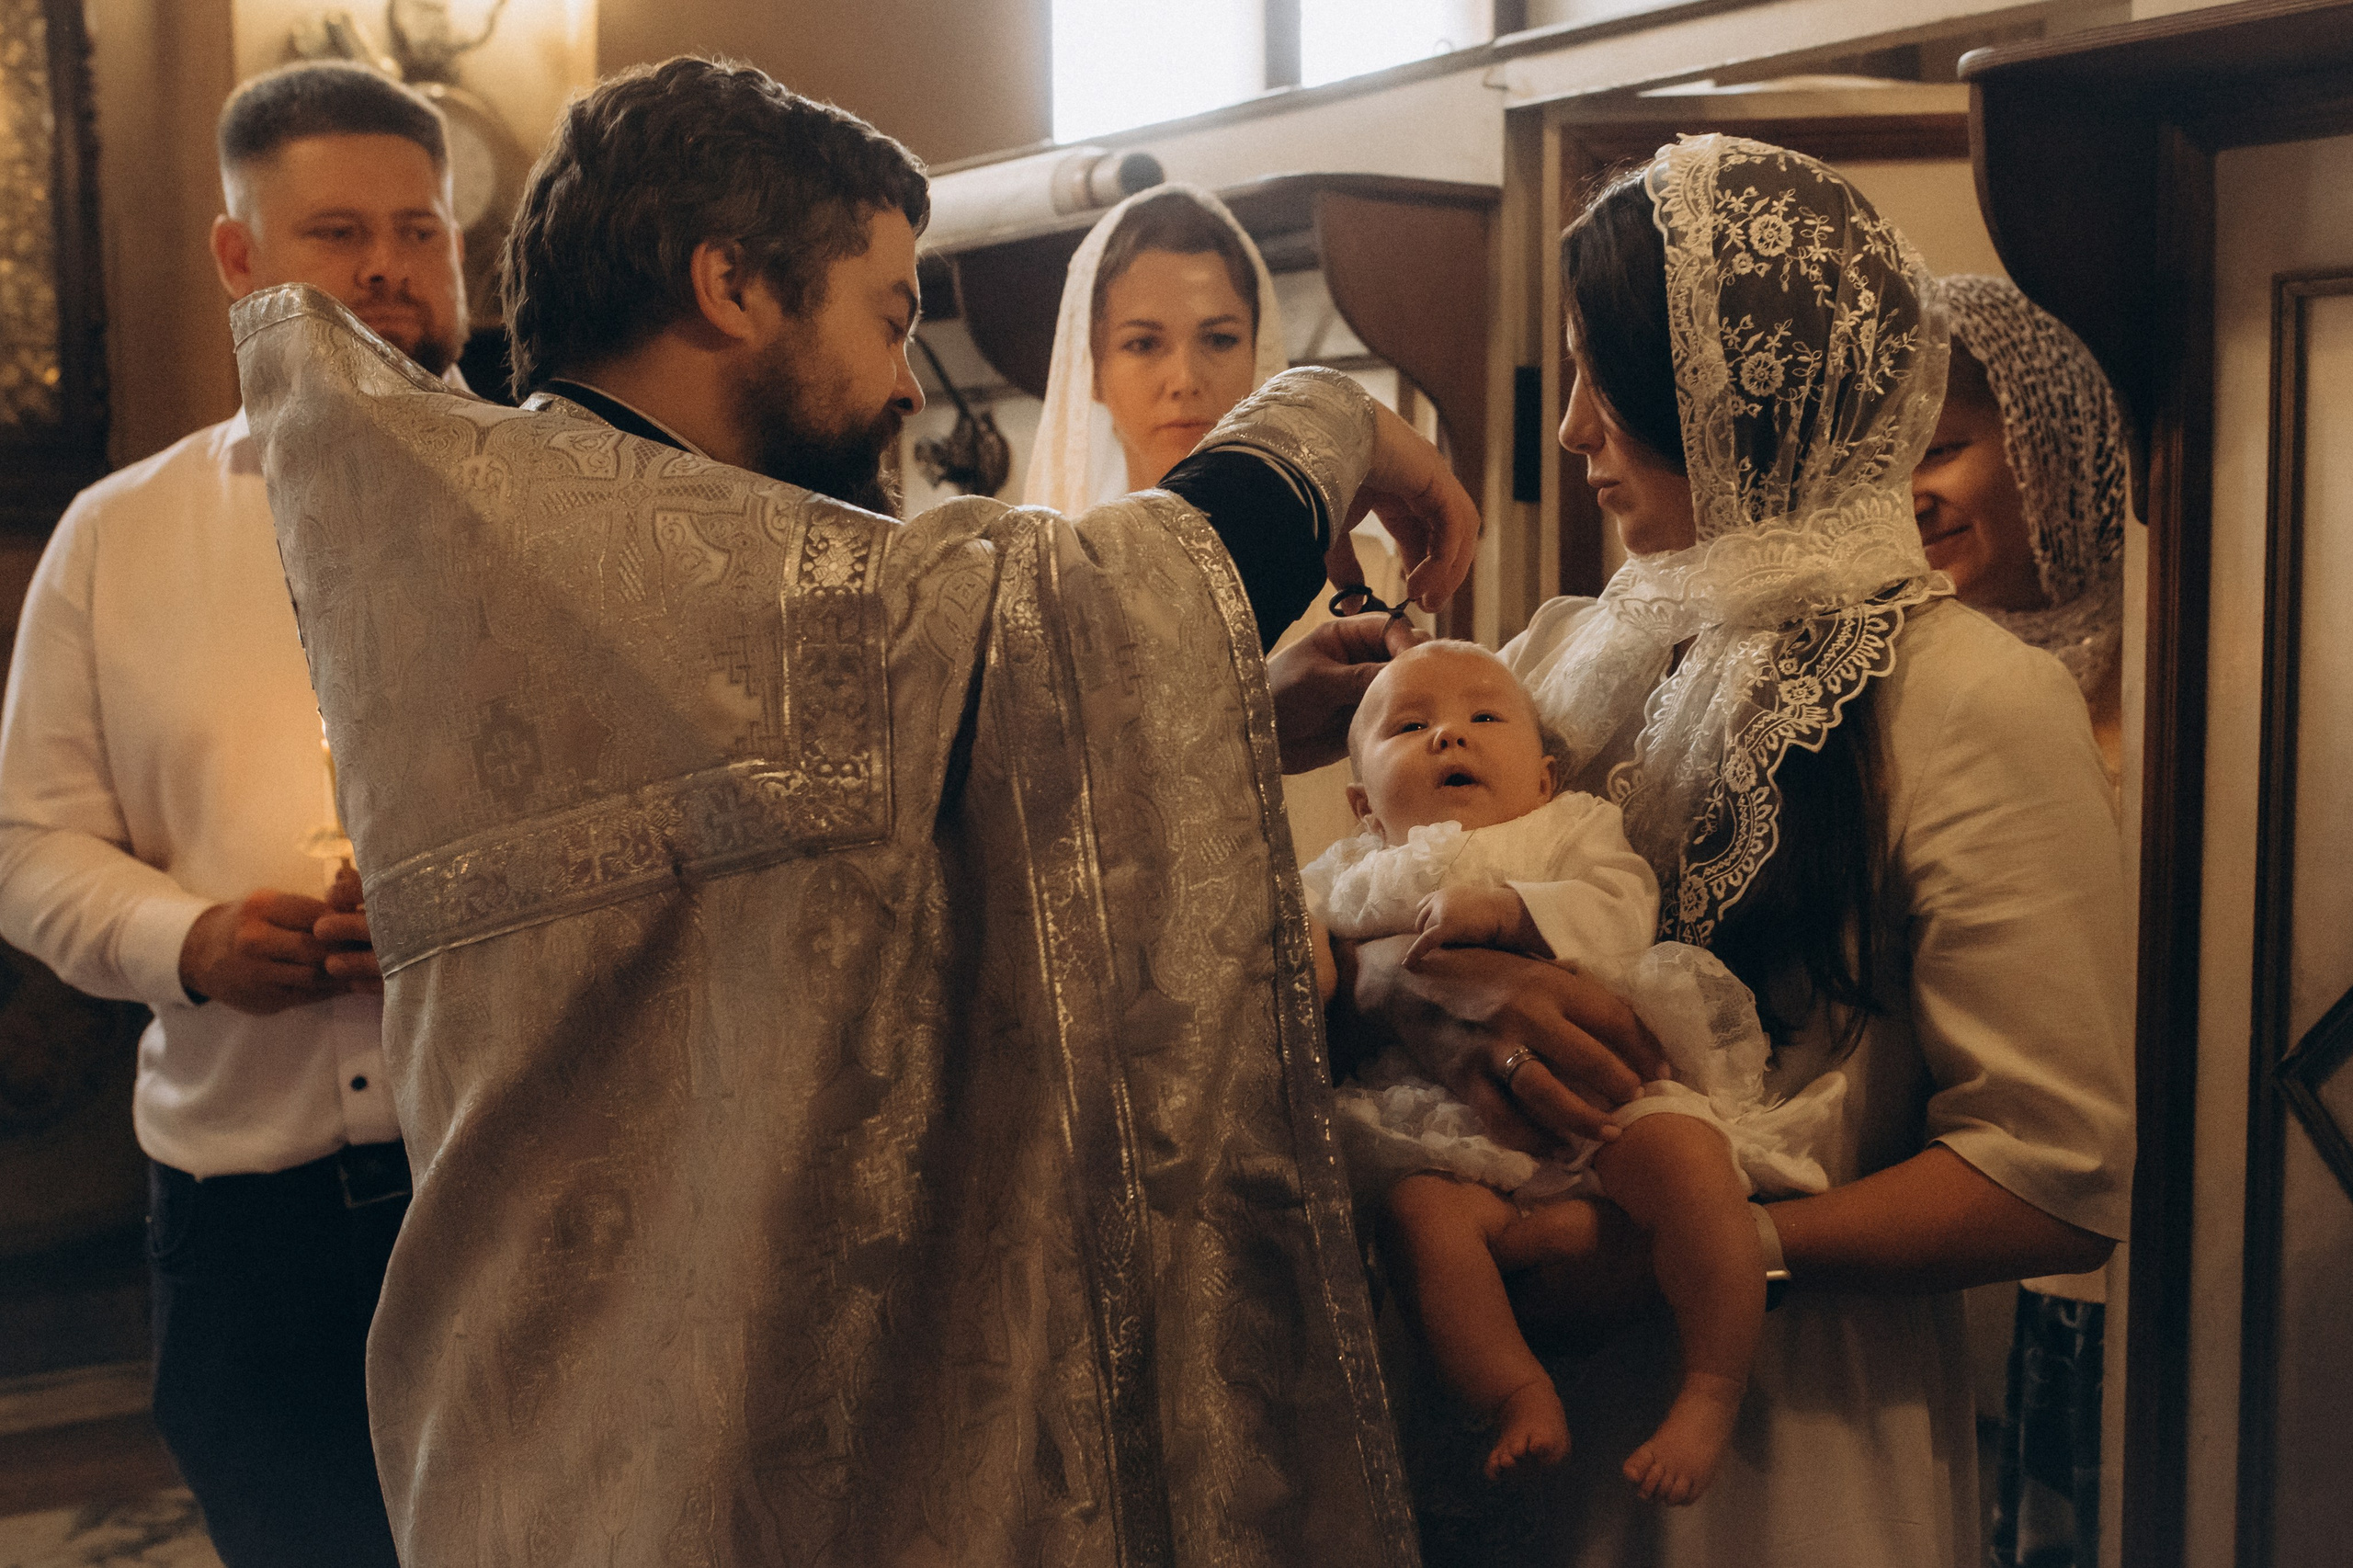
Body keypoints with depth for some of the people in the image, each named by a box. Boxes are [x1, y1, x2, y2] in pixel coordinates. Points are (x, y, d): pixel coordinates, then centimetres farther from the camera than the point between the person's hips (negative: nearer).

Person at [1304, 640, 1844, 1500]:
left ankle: (1713, 1390, -18)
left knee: (1685, 1152, -30)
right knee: (1418, 1212, -31)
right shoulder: (1351, 879, 21)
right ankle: (1518, 1395, -19)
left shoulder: (1573, 832, 16)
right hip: (1456, 1135, 1)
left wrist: (1504, 910, -20)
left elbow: (1617, 914, -5)